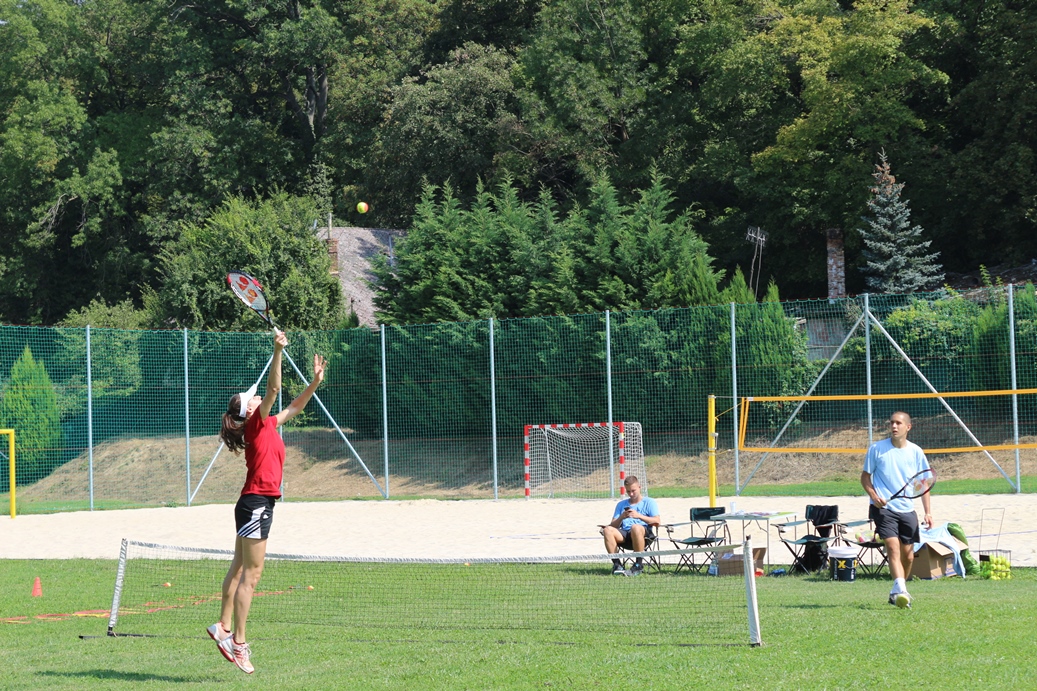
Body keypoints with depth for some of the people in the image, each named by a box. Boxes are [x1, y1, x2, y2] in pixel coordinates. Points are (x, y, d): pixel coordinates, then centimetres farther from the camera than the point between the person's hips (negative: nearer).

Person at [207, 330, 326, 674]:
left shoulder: (267, 425, 14)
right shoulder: (257, 424, -9)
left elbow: (294, 407, 29)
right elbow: (273, 389, -23)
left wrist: (315, 382, 20)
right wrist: (278, 351, -30)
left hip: (255, 505, 10)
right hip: (255, 504, -10)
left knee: (240, 569, 14)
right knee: (250, 575, -8)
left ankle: (224, 628, 20)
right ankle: (238, 642, -7)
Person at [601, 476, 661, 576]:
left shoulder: (649, 502, 14)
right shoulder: (621, 505, 25)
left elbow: (657, 522, -2)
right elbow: (613, 525, 16)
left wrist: (639, 516, -12)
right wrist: (621, 517, -5)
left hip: (645, 535, -4)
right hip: (625, 536, 4)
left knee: (635, 527, -40)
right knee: (607, 530, -27)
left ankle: (639, 564, -29)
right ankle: (616, 564, -25)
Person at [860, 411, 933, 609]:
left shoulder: (916, 452, 6)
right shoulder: (877, 449, 0)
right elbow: (865, 476, 5)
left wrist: (928, 512, 4)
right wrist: (874, 496, -13)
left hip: (907, 510, 3)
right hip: (884, 508, -3)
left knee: (908, 555, 7)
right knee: (893, 547, -20)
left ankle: (897, 593, 25)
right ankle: (900, 590, -32)